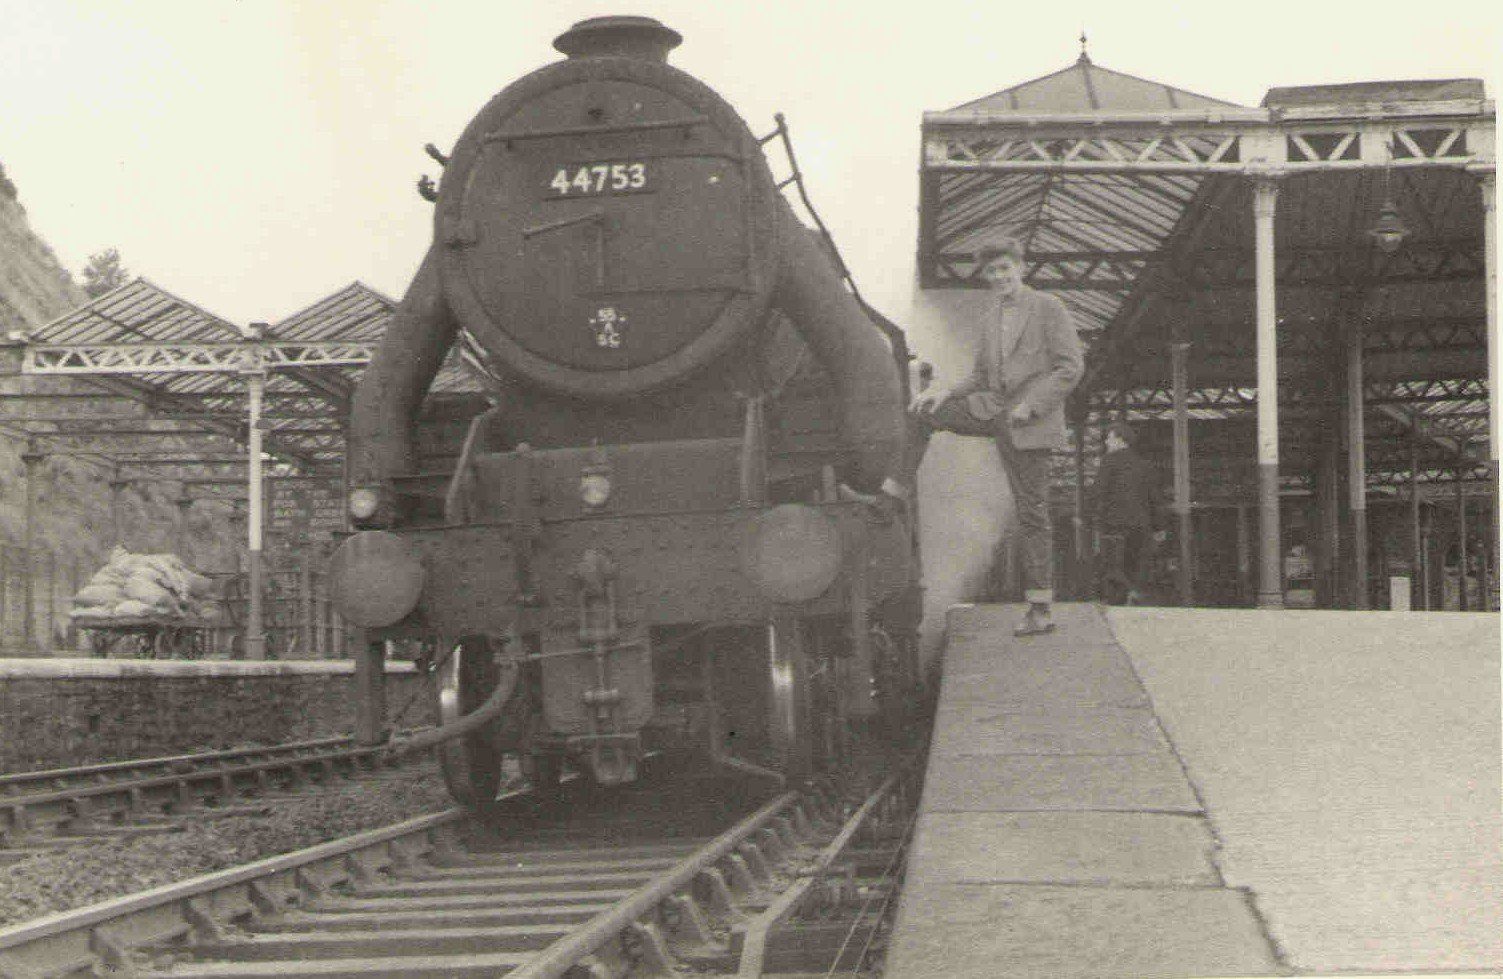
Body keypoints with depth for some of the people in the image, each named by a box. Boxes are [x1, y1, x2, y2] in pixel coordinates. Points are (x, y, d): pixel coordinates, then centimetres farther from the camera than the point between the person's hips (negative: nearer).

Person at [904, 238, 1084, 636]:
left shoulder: (1048, 308, -6)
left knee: (1031, 514, -5)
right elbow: (981, 377, 18)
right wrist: (946, 393, -1)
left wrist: (1031, 405, -18)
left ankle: (1041, 609, -2)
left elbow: (1071, 367, -11)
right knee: (921, 413, -5)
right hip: (992, 408, 6)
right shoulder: (991, 317, 14)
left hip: (1028, 423, -6)